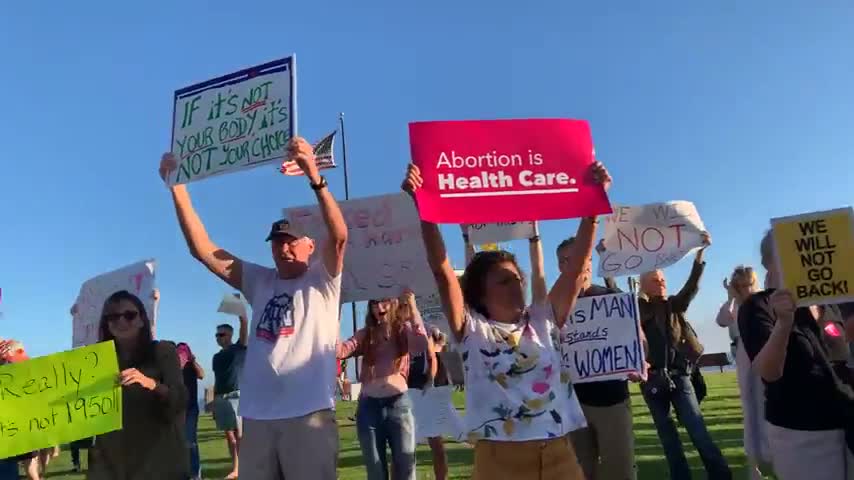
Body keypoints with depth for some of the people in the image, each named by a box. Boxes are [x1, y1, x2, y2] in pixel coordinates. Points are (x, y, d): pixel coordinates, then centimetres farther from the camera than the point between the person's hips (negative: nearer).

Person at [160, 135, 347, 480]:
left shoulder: (322, 280, 2)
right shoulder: (259, 282, 12)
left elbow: (339, 235, -17)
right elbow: (203, 250, 7)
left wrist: (314, 177, -30)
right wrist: (178, 188, -1)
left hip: (308, 414, -4)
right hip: (256, 417, 5)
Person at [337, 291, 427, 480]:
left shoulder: (404, 329, 5)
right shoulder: (365, 334, 10)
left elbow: (421, 346, -17)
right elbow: (341, 350, -7)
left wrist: (412, 307, -20)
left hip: (398, 403, -2)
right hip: (369, 405, 2)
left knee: (405, 465, 4)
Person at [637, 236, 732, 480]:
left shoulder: (674, 305, 7)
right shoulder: (637, 308, 3)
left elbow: (692, 285, -6)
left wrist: (700, 253, -20)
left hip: (679, 376, 0)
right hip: (652, 380, 0)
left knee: (698, 430, -4)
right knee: (668, 436, 9)